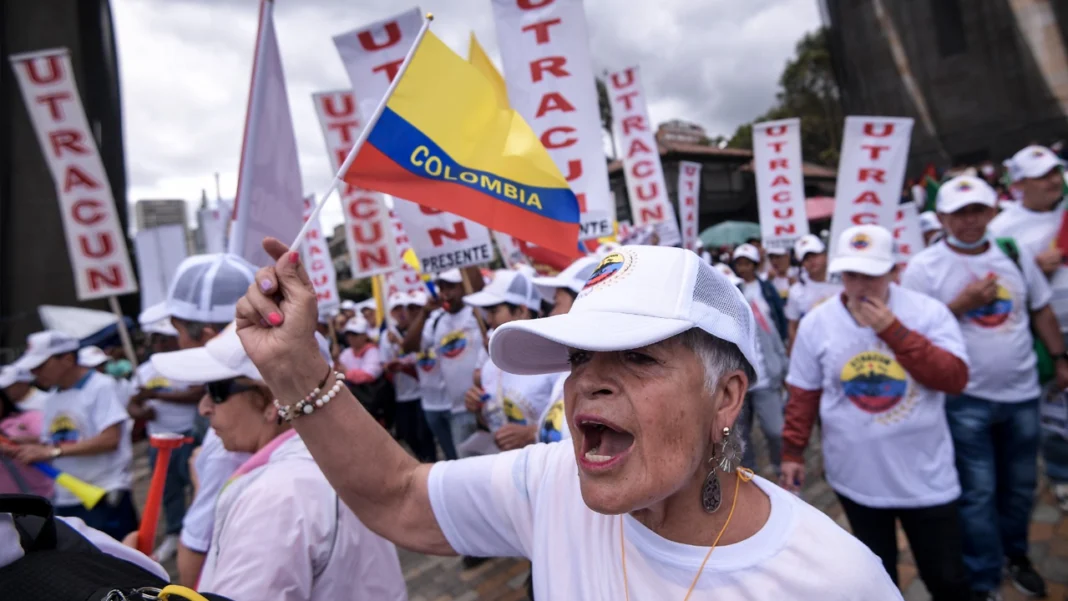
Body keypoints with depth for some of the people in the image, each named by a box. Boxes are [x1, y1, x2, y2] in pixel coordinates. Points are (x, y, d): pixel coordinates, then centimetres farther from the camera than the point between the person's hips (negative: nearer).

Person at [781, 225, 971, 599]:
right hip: (856, 476, 1)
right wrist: (793, 452, 0)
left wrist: (893, 330, -24)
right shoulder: (816, 322, -7)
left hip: (926, 475, 0)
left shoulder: (929, 311, -9)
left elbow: (955, 378, -18)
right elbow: (803, 396, 0)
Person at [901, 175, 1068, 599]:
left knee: (1020, 485, 20)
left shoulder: (1016, 254, 4)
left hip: (1022, 393, 5)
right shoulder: (924, 267, -11)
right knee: (978, 493, 3)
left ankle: (1015, 554, 43)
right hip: (966, 399, -5)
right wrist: (962, 304, -20)